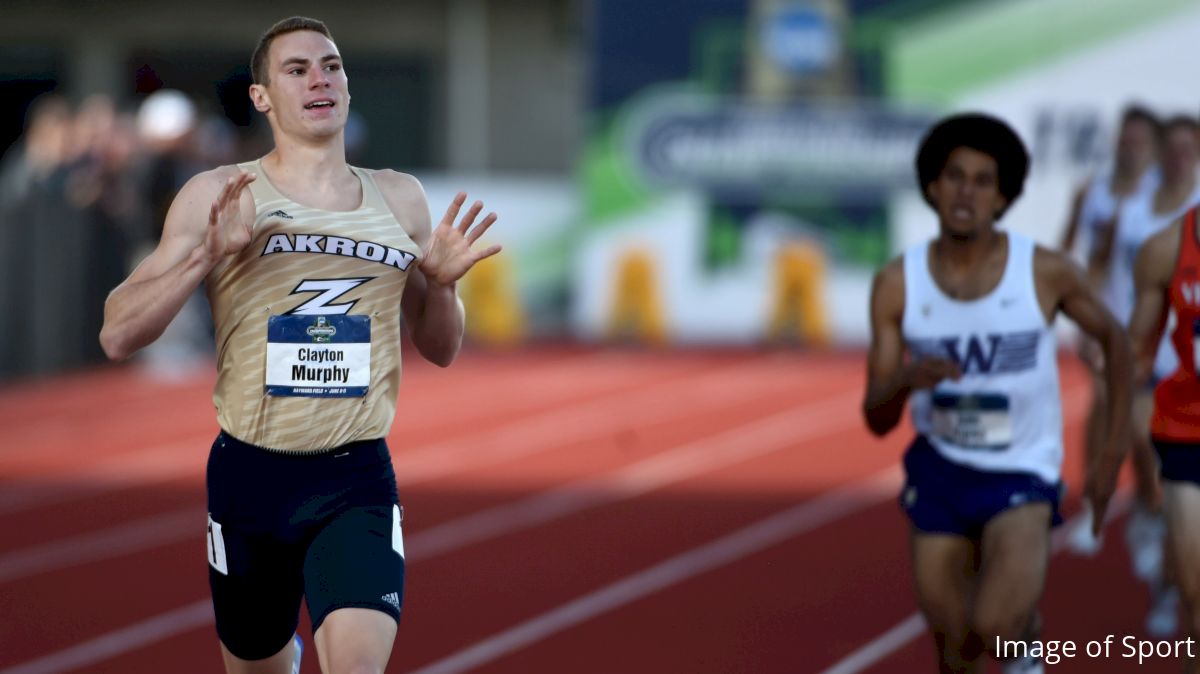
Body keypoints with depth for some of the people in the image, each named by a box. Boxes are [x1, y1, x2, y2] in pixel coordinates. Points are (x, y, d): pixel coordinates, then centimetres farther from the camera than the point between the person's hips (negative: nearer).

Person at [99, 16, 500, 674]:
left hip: (358, 478, 0)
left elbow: (439, 350, 17)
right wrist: (207, 256, -19)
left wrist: (443, 281, -4)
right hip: (249, 473, 0)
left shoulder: (399, 199, 9)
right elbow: (117, 336, -5)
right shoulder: (218, 196, 0)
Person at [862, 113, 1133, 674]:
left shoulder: (1045, 273, -14)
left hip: (1021, 475, -3)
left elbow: (1115, 342, 5)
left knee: (994, 628, -25)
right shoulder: (898, 284, -10)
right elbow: (877, 420, -7)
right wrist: (905, 381, -31)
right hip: (939, 469, 3)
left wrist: (1113, 454, 1)